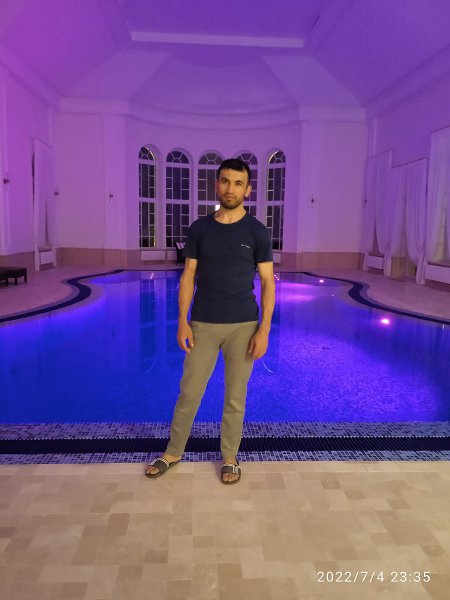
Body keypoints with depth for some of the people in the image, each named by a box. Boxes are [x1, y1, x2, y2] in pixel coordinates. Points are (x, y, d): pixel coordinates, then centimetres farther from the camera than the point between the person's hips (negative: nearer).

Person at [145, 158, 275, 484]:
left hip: (243, 326, -1)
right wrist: (183, 321, -4)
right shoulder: (199, 229, 2)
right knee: (189, 392, 10)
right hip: (203, 324, 1)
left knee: (235, 396, 11)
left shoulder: (257, 232, -3)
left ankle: (230, 457, 31)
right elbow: (188, 277, 4)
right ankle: (174, 452, 31)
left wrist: (264, 329, -9)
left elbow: (267, 282, -2)